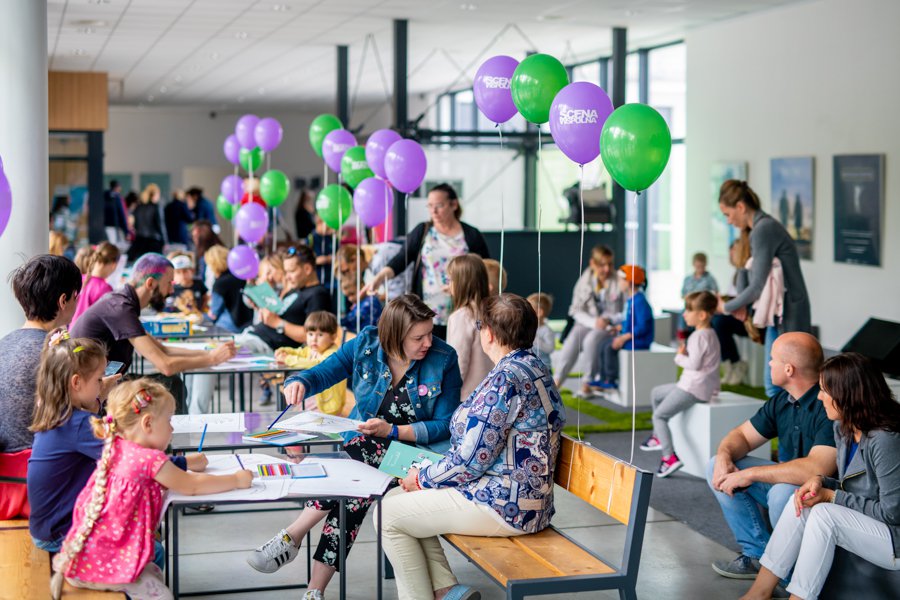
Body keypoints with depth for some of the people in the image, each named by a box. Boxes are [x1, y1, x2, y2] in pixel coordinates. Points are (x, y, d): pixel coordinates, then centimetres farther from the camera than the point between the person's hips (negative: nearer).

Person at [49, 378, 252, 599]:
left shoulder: (116, 450, 5)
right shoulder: (150, 459, -19)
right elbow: (192, 486, -5)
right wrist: (236, 480, 5)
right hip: (103, 563, -9)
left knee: (154, 573, 20)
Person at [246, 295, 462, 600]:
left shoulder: (444, 360, -11)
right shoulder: (366, 345, -4)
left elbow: (445, 425, -9)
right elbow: (322, 373, 1)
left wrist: (391, 430, -20)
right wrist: (299, 382, -24)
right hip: (364, 442, 3)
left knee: (360, 453, -35)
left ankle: (291, 536, -28)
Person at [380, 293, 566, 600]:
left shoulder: (505, 378, -22)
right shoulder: (534, 367, 10)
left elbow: (471, 460, -21)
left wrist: (423, 478, -4)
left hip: (503, 505, -10)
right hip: (521, 497, 10)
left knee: (389, 515, -1)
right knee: (395, 498, 15)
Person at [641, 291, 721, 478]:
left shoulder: (699, 336, -18)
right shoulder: (709, 333, 14)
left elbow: (694, 363, -25)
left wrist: (680, 357, -7)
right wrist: (684, 354, -1)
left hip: (695, 388, -11)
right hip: (693, 384, 11)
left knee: (659, 415, -9)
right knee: (656, 393, 24)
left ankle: (670, 457, -16)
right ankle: (658, 437, 31)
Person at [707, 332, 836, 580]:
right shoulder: (782, 401, 2)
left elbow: (817, 469, -37)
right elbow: (742, 435, 11)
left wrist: (750, 474, -30)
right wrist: (724, 456, -14)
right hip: (787, 480, 9)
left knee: (783, 493, -39)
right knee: (717, 467, 2)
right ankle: (758, 554, 3)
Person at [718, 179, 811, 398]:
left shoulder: (763, 231, -18)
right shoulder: (765, 226, 12)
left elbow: (758, 285, -20)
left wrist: (727, 307, -6)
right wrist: (743, 304, -1)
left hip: (788, 316, -10)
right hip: (778, 314, 10)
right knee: (773, 385, 14)